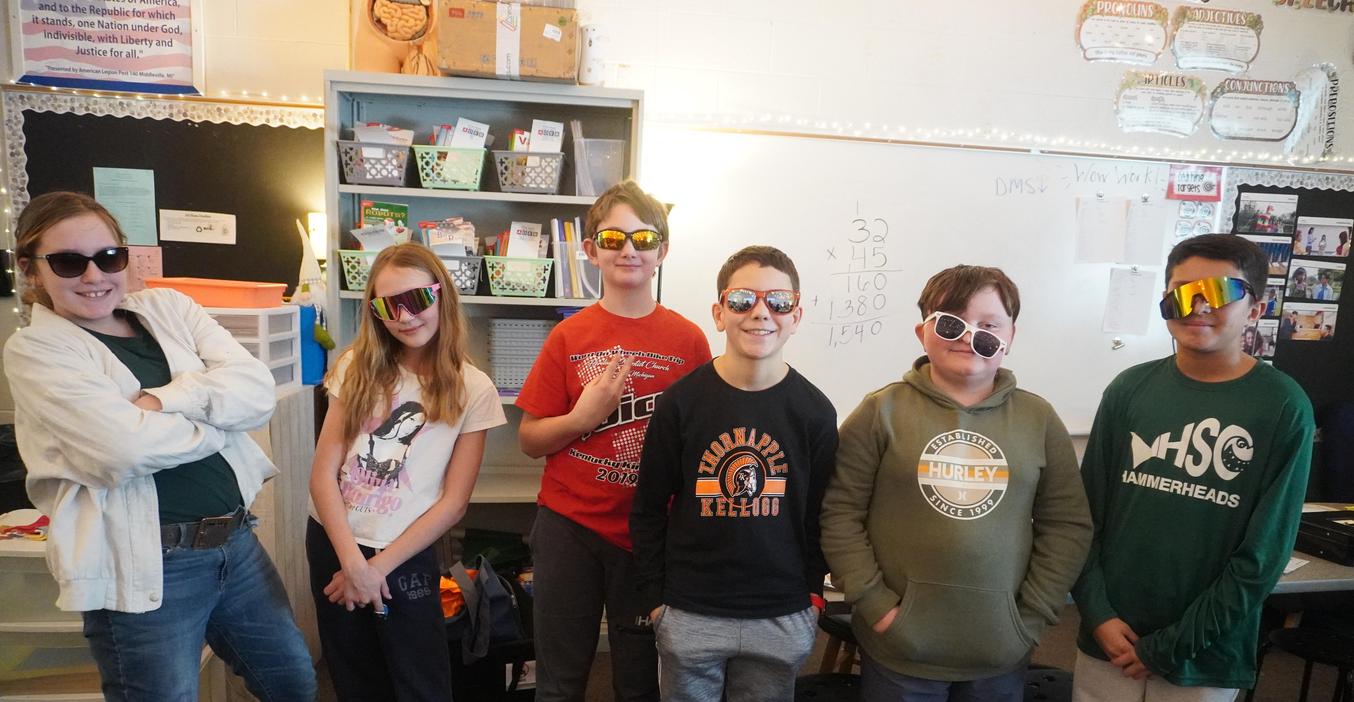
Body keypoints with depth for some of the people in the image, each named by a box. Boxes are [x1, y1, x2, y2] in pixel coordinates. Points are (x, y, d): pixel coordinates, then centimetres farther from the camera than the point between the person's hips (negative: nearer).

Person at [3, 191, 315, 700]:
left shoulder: (168, 307, 7)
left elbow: (257, 391, -7)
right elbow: (127, 446, -21)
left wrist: (162, 399, -19)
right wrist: (218, 417, -8)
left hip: (235, 541, 5)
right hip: (142, 567, -5)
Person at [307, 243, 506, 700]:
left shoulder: (472, 389, -9)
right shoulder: (357, 367, -1)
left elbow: (453, 503, -9)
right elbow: (323, 472, -5)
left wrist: (378, 566, -10)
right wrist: (352, 560, -14)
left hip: (405, 558, -3)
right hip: (331, 546, 3)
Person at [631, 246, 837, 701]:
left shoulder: (814, 411, -4)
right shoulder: (681, 401, -7)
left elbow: (821, 514, 5)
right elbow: (649, 508, -1)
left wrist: (812, 593, 4)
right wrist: (655, 597, -2)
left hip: (783, 620, 1)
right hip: (689, 615, -1)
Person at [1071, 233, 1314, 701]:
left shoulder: (1283, 408, -8)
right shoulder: (1130, 389, -1)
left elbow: (1263, 556, -10)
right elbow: (1086, 512, 0)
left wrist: (1167, 648, -10)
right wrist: (1098, 615, -9)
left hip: (1205, 661, -2)